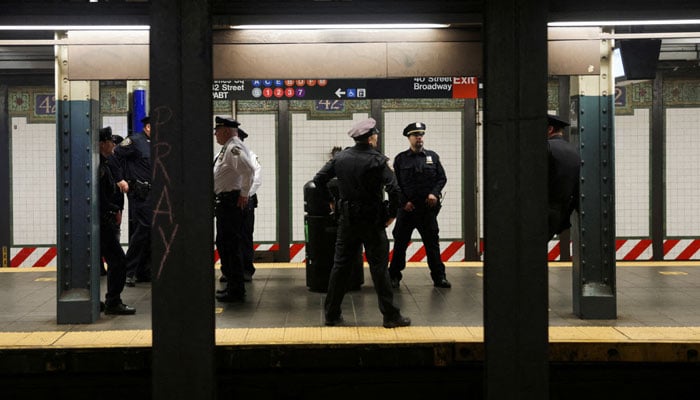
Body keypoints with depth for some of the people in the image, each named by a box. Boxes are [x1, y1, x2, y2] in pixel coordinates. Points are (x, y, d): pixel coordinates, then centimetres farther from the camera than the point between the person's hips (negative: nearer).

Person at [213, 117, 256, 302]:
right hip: (224, 201, 11)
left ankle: (236, 292, -2)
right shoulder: (227, 148, 16)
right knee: (223, 244, 18)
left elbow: (248, 170, -30)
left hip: (230, 201, -11)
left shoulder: (234, 148, -17)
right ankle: (232, 285, 28)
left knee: (231, 246, -7)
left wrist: (244, 194, -22)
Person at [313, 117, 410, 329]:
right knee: (379, 268, 1)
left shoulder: (340, 157, 2)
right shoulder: (378, 160, -12)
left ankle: (331, 314, 15)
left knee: (340, 266, 10)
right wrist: (391, 215, -7)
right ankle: (390, 315, 5)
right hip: (372, 222, -4)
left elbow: (318, 180, 5)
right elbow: (394, 190, -21)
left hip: (347, 220, 4)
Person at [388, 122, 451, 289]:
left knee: (432, 243, 6)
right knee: (400, 243, 3)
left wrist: (435, 193, -8)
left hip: (428, 207, 1)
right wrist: (404, 201, -8)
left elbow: (442, 178, 8)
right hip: (407, 207, -1)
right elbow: (395, 183, 1)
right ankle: (394, 277, 12)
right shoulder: (400, 159, 3)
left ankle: (439, 277, 14)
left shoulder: (432, 156, 8)